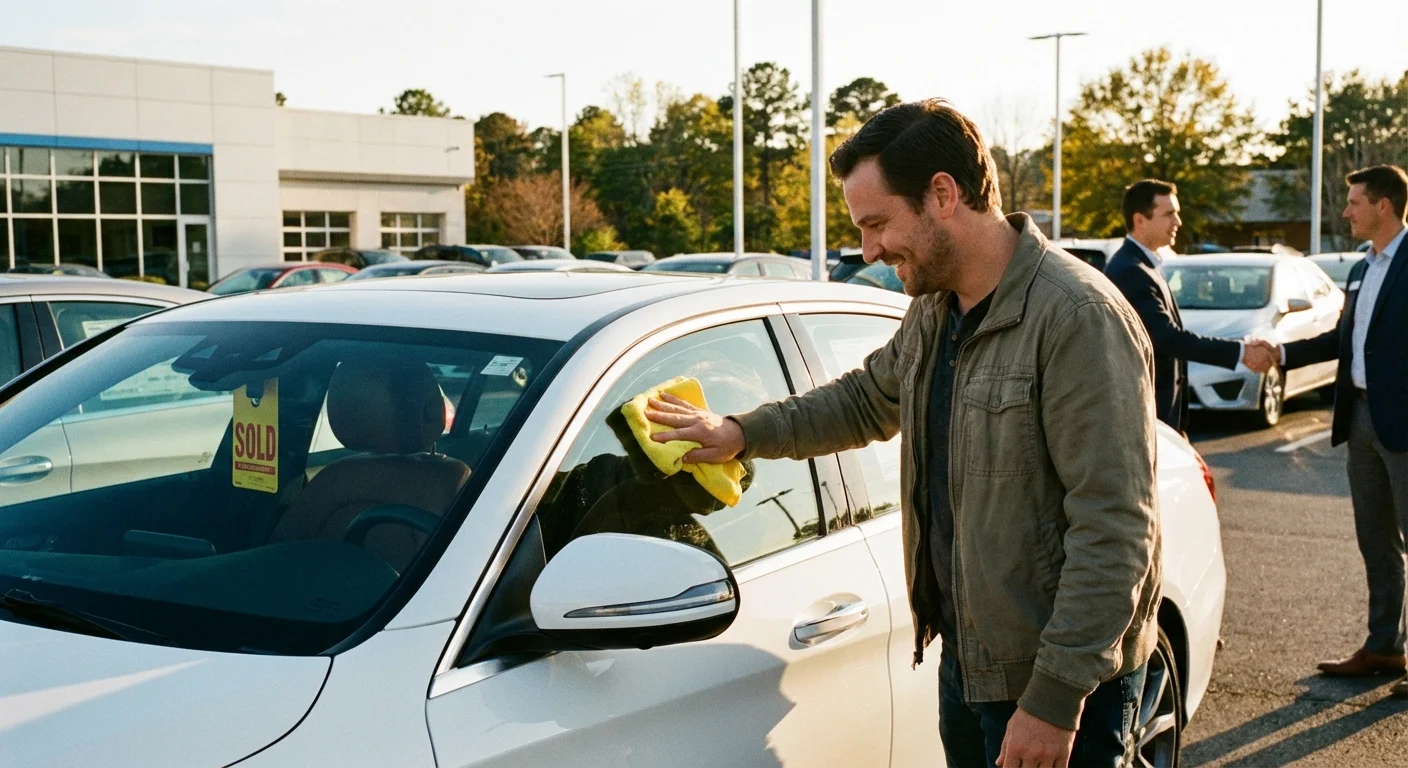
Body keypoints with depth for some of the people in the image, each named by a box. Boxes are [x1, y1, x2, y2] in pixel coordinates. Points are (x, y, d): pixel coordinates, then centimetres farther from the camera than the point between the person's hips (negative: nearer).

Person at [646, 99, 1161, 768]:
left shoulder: (1078, 317, -21)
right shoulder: (934, 314, 7)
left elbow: (1114, 530, -23)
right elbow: (867, 399, 26)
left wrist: (1056, 695, -23)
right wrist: (743, 433, 17)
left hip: (1061, 684, -8)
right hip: (967, 659, 8)